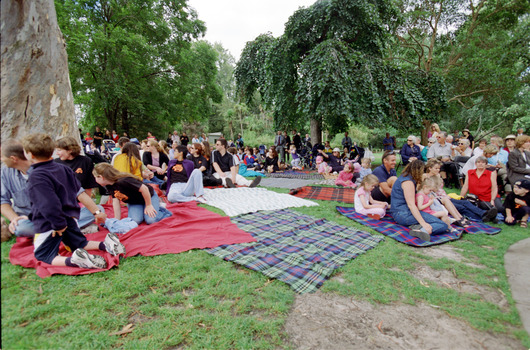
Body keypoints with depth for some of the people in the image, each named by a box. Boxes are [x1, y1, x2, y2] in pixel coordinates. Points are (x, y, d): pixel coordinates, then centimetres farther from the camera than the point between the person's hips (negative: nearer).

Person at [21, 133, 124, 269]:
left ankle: (72, 260, -23)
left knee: (44, 256, 6)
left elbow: (49, 205, -27)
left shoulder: (37, 176, -20)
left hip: (48, 225, -7)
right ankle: (104, 244, -5)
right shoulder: (62, 168, 4)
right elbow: (78, 190, 13)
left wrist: (59, 225, -18)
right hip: (69, 219, 7)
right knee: (80, 243, 22)